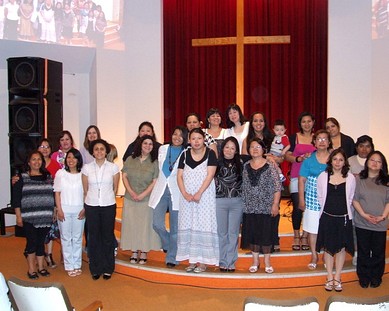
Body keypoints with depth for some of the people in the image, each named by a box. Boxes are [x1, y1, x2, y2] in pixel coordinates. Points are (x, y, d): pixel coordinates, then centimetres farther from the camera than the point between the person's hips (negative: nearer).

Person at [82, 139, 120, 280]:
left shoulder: (113, 167, -1)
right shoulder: (86, 168, 1)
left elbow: (115, 188, 8)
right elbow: (85, 189, 9)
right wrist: (87, 202, 11)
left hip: (108, 206, -1)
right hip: (91, 206, 1)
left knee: (107, 237, 5)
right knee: (93, 237, 7)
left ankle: (108, 269, 18)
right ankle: (95, 269, 20)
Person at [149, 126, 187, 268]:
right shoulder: (162, 149, 8)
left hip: (176, 193, -3)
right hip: (161, 191, 3)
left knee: (174, 228, 3)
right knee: (157, 224, -5)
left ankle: (171, 258, 15)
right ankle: (168, 244, 24)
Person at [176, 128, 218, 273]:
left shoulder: (210, 153, -2)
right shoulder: (185, 155, 8)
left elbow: (210, 175, -9)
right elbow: (179, 176, 5)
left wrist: (199, 193, -16)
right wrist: (185, 194, -9)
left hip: (205, 195, -3)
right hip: (187, 197, 4)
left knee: (203, 225, -2)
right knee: (188, 226, 4)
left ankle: (202, 261, 4)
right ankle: (192, 260, 13)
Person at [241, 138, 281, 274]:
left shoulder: (270, 166, -6)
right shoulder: (246, 166, 6)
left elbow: (277, 187, -7)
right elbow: (243, 186, 10)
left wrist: (275, 204, -12)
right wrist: (243, 203, 7)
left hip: (266, 206, -3)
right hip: (249, 207, 3)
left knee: (266, 233, 5)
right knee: (252, 234, 10)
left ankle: (267, 261, 21)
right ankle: (255, 261, 25)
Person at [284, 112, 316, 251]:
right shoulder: (294, 137, 6)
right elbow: (287, 156, 2)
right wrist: (299, 158, -14)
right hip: (297, 177, -2)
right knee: (297, 207, -4)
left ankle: (305, 237, 15)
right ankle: (296, 237, 12)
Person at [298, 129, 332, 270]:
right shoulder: (309, 159, 2)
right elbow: (302, 180, 3)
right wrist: (301, 199, 0)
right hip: (312, 199, 0)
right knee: (312, 229, 6)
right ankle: (314, 256, 21)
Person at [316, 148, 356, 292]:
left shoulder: (350, 178, -2)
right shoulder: (323, 176, -1)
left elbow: (351, 199, 5)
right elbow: (320, 197, 6)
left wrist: (344, 210, 2)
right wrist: (327, 209, 3)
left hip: (344, 218, 0)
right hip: (327, 217, 0)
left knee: (341, 248, 8)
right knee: (328, 248, 8)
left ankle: (337, 278, 21)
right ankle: (330, 277, 21)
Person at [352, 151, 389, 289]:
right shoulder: (359, 179, 1)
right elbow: (354, 199, -2)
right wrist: (364, 214, -13)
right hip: (362, 223, 0)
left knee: (378, 252, 10)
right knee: (363, 252, 10)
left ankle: (376, 277, 27)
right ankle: (363, 277, 25)